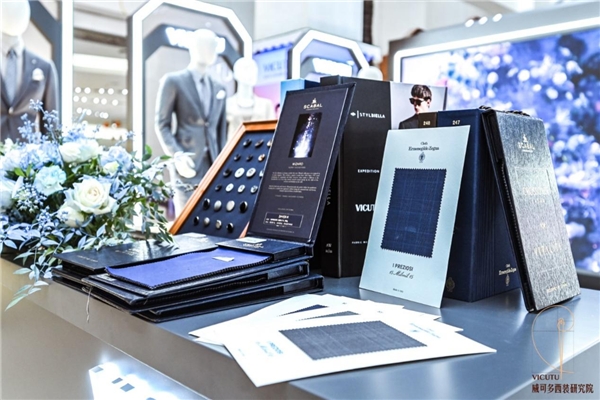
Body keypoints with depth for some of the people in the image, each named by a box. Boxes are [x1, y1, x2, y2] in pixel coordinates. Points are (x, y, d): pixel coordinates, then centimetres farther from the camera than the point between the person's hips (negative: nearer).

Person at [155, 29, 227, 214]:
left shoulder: (219, 88, 19)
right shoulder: (173, 81, 3)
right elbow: (162, 123, -2)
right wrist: (176, 155, -16)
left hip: (213, 163, 5)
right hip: (188, 162, -5)